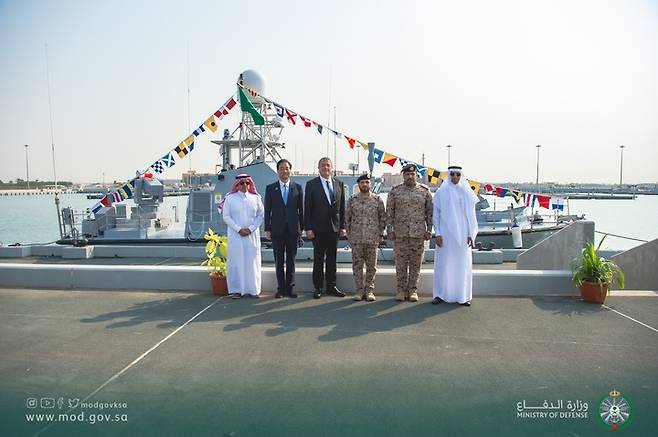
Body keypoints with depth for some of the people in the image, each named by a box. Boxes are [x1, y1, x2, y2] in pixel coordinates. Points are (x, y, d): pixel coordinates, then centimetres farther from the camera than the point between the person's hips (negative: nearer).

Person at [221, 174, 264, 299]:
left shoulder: (256, 198, 7)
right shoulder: (230, 198, 3)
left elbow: (260, 215, 5)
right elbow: (226, 216, -1)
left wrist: (250, 229, -8)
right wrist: (238, 229, -10)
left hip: (252, 235, 1)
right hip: (235, 235, -1)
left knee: (252, 261, 2)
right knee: (236, 261, -1)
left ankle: (253, 289, 9)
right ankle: (236, 290, 5)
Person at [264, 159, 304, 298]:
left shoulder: (297, 187, 5)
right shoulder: (270, 188, 4)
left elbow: (301, 208, 7)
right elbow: (267, 210, 3)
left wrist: (301, 227, 4)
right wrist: (267, 229, -2)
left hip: (292, 228, 0)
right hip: (277, 229, 0)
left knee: (291, 260, 7)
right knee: (279, 260, 5)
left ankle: (290, 287, 14)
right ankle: (281, 287, 13)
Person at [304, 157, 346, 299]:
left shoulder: (339, 184, 9)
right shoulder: (311, 184, -1)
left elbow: (342, 206, 9)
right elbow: (307, 208, -4)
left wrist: (342, 226, 4)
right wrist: (308, 228, -9)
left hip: (334, 227, 3)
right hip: (318, 228, -3)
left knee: (332, 258, 10)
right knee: (318, 259, 3)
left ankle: (331, 286, 20)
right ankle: (318, 288, 12)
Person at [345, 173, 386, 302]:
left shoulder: (377, 199, 3)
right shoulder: (352, 200, 5)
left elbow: (382, 218, 6)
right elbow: (347, 218, 8)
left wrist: (381, 234, 2)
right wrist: (348, 234, 3)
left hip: (372, 239, 0)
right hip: (356, 239, 1)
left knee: (371, 266, 4)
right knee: (357, 265, 4)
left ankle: (369, 291, 14)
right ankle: (359, 290, 12)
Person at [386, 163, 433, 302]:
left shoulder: (425, 191, 5)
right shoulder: (395, 191, 4)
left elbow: (429, 212, 6)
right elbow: (389, 211, 3)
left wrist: (429, 230, 0)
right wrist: (389, 229, -3)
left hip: (418, 233, 0)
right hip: (400, 232, 0)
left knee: (416, 263, 5)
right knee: (400, 263, 3)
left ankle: (413, 289, 15)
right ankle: (401, 289, 14)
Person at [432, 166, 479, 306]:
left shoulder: (467, 194, 5)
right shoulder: (441, 193, 2)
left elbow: (471, 216, 6)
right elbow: (436, 215, 3)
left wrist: (471, 235, -1)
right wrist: (437, 234, -5)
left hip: (462, 235, 1)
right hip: (445, 234, -1)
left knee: (463, 264, 3)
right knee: (443, 264, 1)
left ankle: (462, 295, 11)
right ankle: (440, 294, 9)